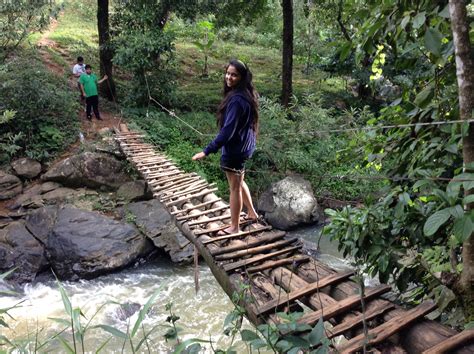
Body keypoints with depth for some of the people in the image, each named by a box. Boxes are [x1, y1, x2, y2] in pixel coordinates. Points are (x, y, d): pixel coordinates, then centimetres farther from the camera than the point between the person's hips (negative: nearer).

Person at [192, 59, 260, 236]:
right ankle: (252, 213, 40)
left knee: (235, 188, 4)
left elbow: (227, 130, -29)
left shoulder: (236, 99, -26)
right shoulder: (246, 95, 5)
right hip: (244, 146, 10)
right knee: (239, 182, 25)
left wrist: (207, 151, -29)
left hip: (235, 149, -10)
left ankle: (234, 227, 20)